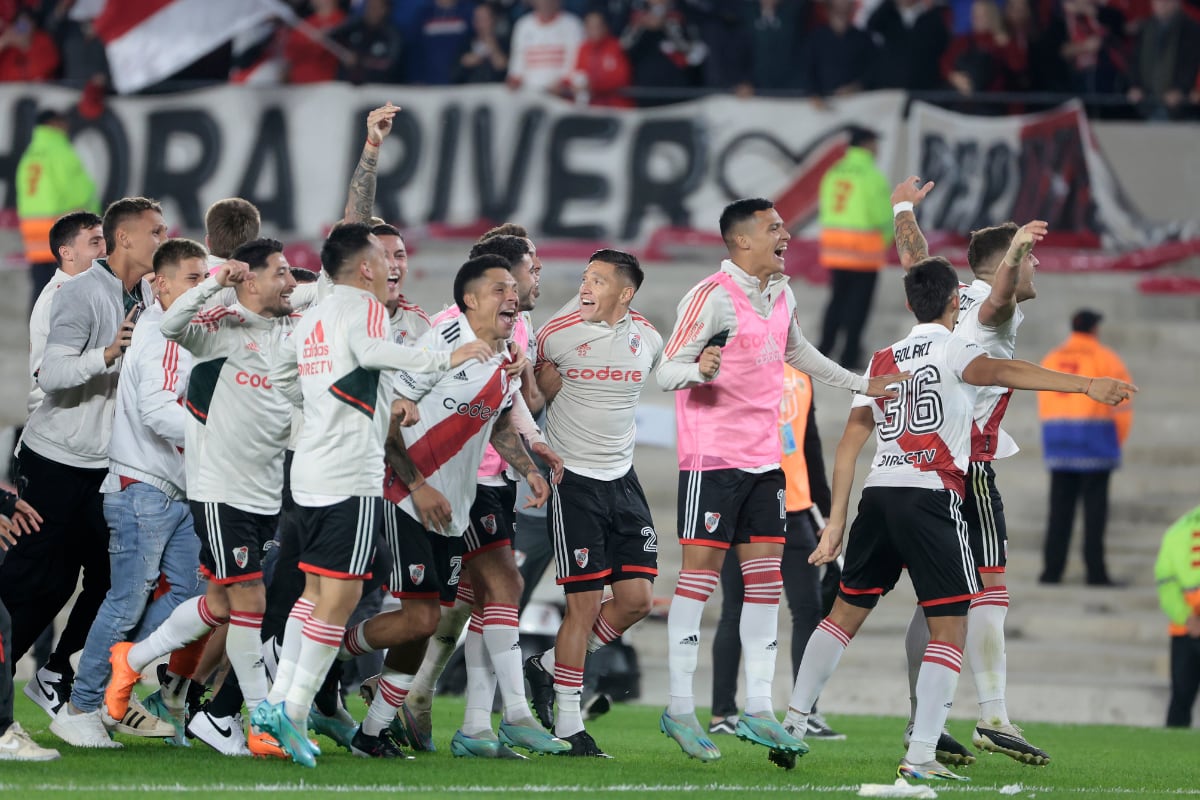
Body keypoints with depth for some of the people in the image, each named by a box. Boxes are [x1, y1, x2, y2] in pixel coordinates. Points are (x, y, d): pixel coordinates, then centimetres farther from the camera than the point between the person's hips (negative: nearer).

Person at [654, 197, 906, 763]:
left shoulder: (780, 294, 12)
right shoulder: (713, 296, -13)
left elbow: (796, 351, 30)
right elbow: (666, 372, -15)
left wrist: (862, 385, 32)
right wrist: (698, 369, -36)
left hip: (764, 456, 8)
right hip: (713, 456, -8)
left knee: (766, 578, 5)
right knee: (700, 571, -7)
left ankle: (758, 711, 8)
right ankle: (680, 708, -3)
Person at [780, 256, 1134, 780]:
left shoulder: (882, 361, 20)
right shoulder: (953, 349, 2)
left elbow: (849, 445, 19)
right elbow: (1003, 372, -20)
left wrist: (836, 524, 23)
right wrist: (1086, 385, -32)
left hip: (877, 495, 6)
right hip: (931, 497, -6)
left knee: (845, 614, 19)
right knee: (949, 628, -3)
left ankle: (792, 723, 18)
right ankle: (920, 756, -14)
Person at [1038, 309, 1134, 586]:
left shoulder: (1051, 359, 12)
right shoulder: (1105, 359, -3)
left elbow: (1044, 406, 10)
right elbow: (1122, 406, -6)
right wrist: (1118, 441, 6)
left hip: (1057, 443, 4)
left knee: (1059, 508, 6)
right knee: (1094, 509, -4)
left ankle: (1052, 570, 1)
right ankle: (1095, 571, -8)